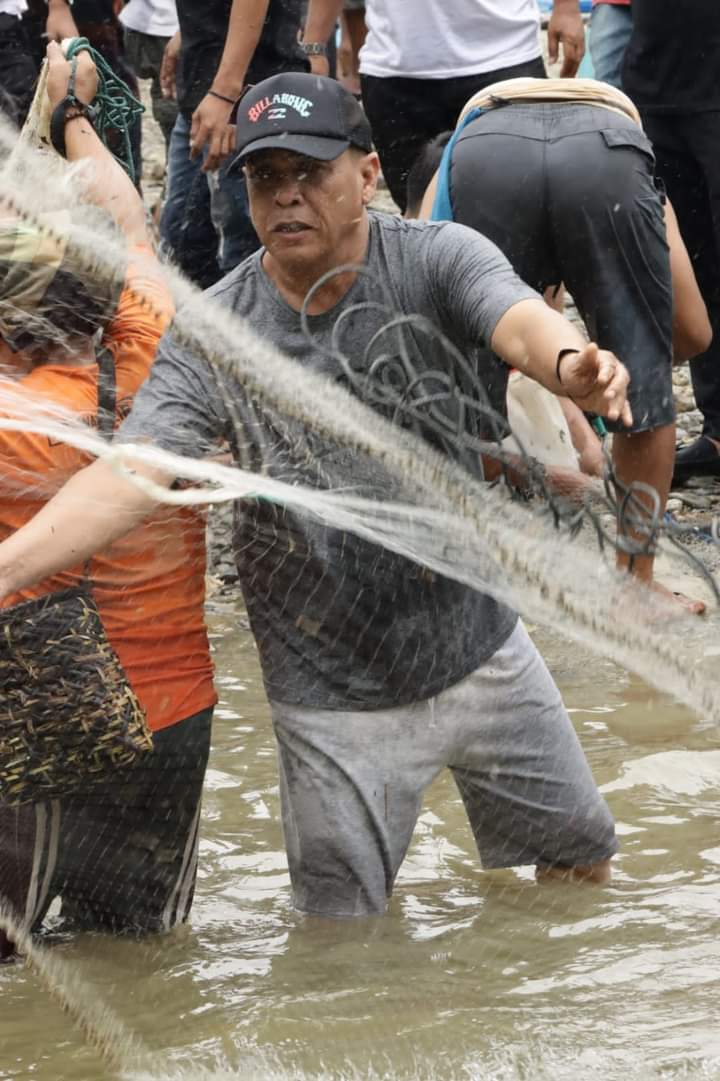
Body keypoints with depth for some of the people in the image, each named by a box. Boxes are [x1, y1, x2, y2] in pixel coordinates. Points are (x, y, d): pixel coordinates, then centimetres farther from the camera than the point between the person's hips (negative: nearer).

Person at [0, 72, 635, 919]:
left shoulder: (436, 261, -13)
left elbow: (520, 322, -33)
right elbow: (127, 474, -23)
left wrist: (571, 365, -59)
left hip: (480, 650, 1)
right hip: (336, 695, -1)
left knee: (580, 857, 18)